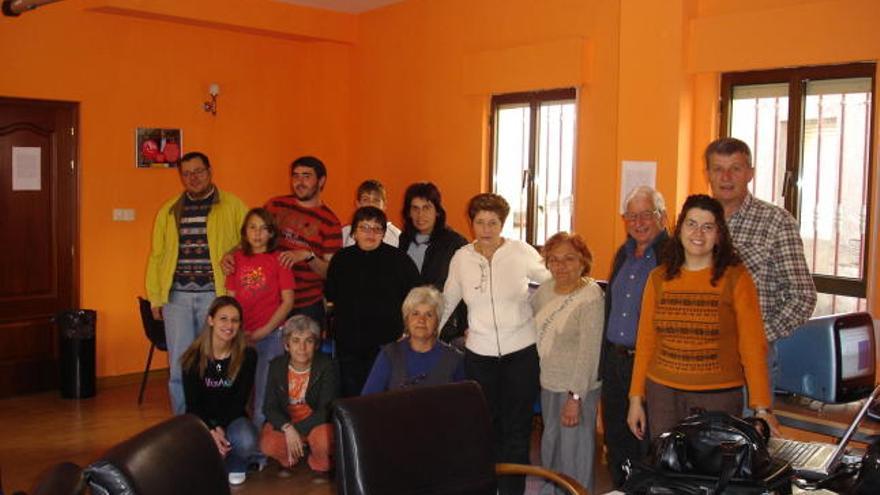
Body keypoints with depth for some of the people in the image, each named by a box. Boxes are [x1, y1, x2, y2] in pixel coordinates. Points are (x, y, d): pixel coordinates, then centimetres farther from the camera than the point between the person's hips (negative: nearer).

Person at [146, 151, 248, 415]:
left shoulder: (233, 207, 3)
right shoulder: (168, 211, 13)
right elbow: (156, 256, 14)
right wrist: (155, 297, 9)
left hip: (215, 295, -2)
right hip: (177, 296, 3)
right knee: (179, 367, 4)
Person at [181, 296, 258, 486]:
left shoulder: (247, 356, -10)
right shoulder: (194, 357, -10)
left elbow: (240, 400, -7)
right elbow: (193, 404, -8)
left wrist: (221, 428, -22)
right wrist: (211, 431, -24)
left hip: (232, 417, 0)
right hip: (201, 419, 0)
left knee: (246, 442, -34)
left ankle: (235, 465, 5)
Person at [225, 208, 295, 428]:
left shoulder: (279, 259, -2)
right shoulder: (237, 259, 9)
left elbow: (288, 301, -5)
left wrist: (263, 331, -10)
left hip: (271, 335, -3)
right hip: (242, 337, 3)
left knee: (265, 393, -2)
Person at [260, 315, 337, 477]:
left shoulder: (326, 366, -13)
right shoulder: (276, 366, -5)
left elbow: (326, 408, -16)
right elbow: (269, 407, -8)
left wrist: (297, 430, -24)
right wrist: (288, 429, -27)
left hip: (315, 422, -2)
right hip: (284, 421, 3)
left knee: (324, 441, -35)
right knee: (268, 445, -27)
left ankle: (319, 462, 2)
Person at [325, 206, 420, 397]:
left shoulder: (399, 259, -3)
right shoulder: (341, 259, 7)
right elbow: (330, 297, 17)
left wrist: (406, 332, -1)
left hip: (385, 345, -3)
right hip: (348, 345, 3)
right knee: (351, 395, 9)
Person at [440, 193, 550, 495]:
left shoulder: (522, 253, -6)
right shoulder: (461, 258, 1)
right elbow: (447, 301, 12)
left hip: (521, 353, -2)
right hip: (479, 355, 2)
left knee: (516, 430, 7)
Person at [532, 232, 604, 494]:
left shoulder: (591, 297, -18)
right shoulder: (545, 289, 2)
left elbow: (589, 352, -20)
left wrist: (575, 397, -22)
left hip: (577, 388, -7)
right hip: (548, 383, 7)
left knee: (574, 450, 6)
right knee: (550, 444, 22)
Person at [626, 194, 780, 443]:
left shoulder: (736, 278, -4)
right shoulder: (658, 278, 5)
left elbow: (753, 346, -7)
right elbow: (645, 341, 7)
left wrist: (762, 408, -13)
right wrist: (636, 398, 6)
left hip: (719, 395, -2)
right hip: (662, 392, 3)